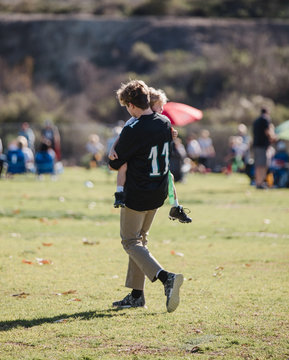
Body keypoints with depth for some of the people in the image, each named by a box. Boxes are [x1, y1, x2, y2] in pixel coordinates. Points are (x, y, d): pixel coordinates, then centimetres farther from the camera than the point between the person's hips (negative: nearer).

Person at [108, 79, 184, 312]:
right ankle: (136, 295, 20)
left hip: (137, 195, -7)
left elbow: (115, 164, -11)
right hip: (159, 194, 7)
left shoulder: (132, 131, -20)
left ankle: (165, 277, -18)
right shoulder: (165, 124, 2)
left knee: (130, 242, 4)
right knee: (140, 238, 19)